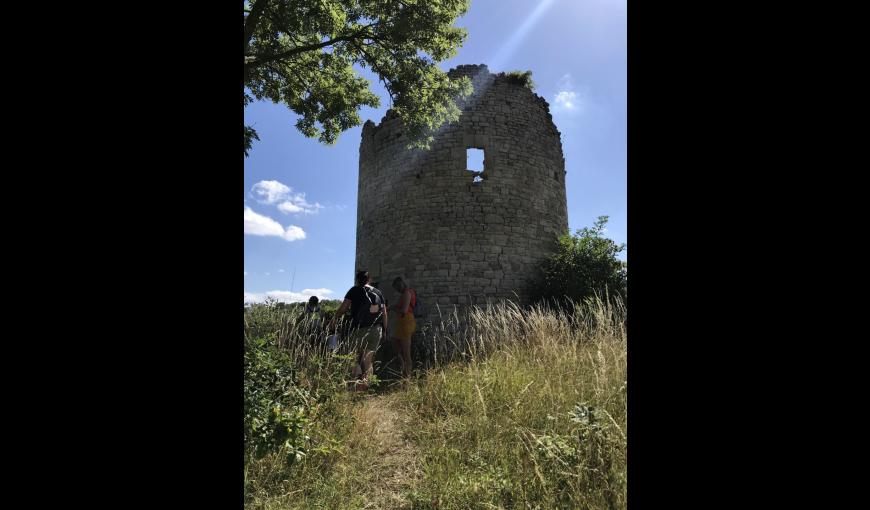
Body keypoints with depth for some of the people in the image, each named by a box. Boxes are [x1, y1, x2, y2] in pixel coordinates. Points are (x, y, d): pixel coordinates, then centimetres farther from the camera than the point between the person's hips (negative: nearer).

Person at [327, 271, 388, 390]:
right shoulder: (378, 292, 12)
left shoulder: (355, 290, 1)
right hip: (376, 330, 4)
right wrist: (384, 330, 16)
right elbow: (384, 313, 10)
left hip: (360, 329, -4)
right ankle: (366, 380, -6)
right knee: (369, 358, 10)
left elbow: (343, 308, -5)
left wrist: (333, 321, 5)